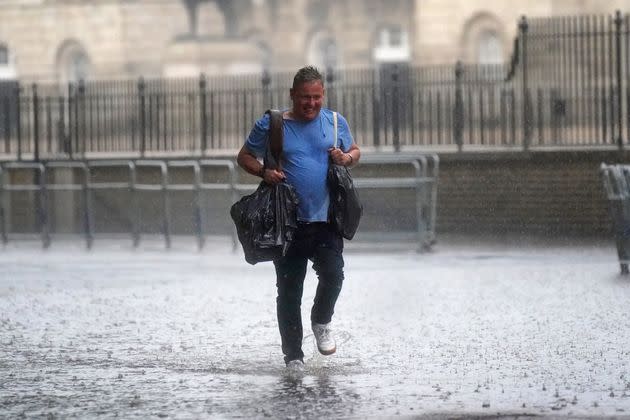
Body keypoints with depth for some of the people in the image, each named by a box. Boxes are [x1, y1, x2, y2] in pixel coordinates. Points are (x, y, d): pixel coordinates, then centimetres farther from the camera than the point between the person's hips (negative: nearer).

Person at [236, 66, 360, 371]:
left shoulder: (335, 122, 8)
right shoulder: (270, 125, 1)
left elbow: (355, 151, 22)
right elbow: (244, 157, 10)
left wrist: (346, 158, -2)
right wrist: (264, 172, -10)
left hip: (326, 220, 1)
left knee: (333, 274, -18)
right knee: (289, 290, 2)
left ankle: (321, 322, 13)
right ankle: (293, 355, 13)